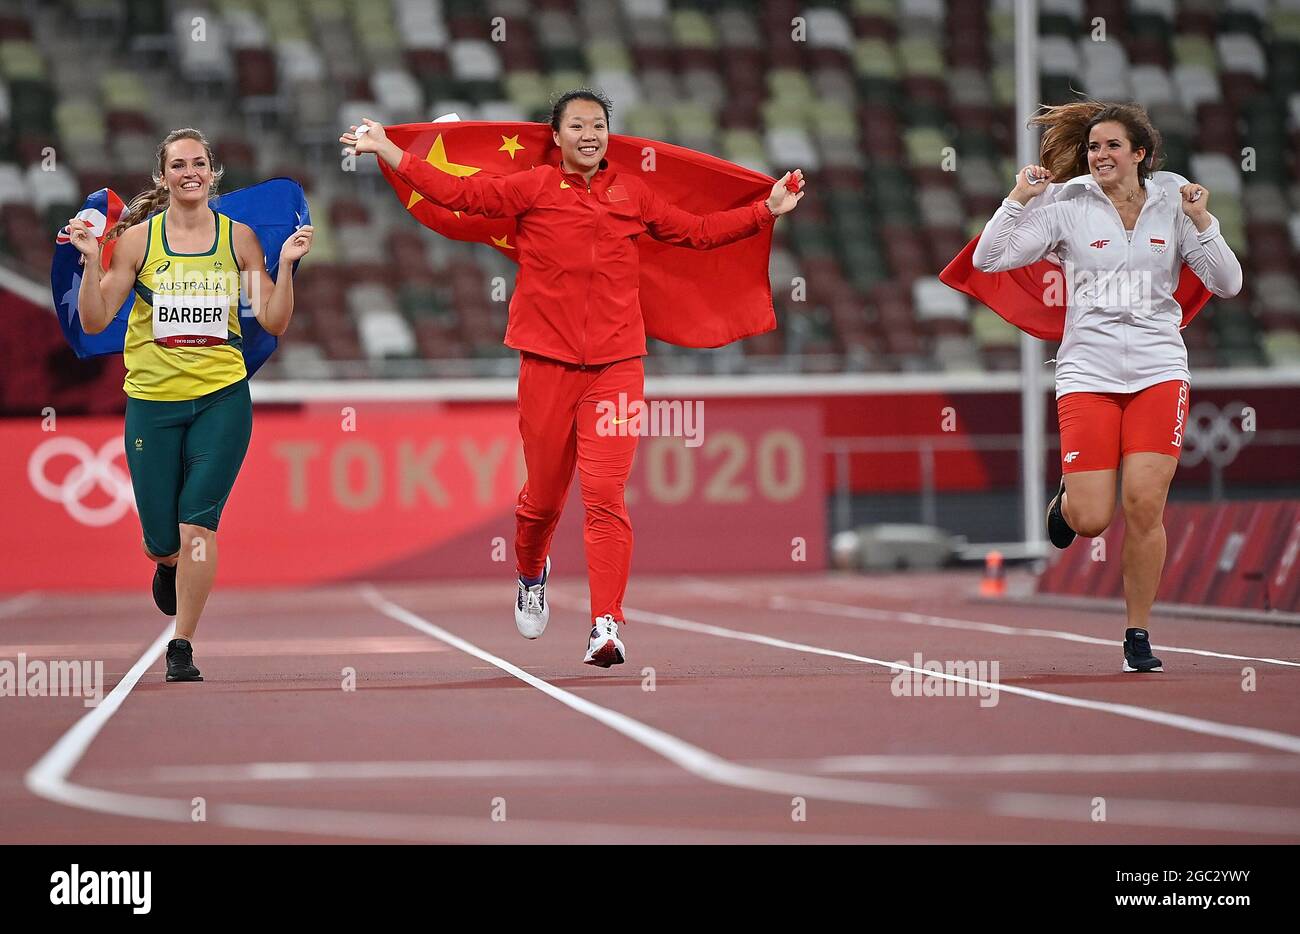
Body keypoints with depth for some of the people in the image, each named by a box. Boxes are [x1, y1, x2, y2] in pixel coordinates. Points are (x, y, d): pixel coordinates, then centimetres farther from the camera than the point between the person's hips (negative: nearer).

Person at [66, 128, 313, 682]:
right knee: (162, 538, 5)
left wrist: (286, 264, -10)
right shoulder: (137, 239, -1)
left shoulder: (238, 237, 3)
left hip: (222, 398, 0)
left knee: (197, 523, -12)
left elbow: (274, 323, 2)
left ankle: (182, 647, -1)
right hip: (152, 401, 0)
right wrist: (91, 261, -16)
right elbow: (95, 322, -3)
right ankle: (167, 563, 43)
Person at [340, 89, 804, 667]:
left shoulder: (633, 195, 12)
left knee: (606, 494, -12)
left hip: (615, 364, 0)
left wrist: (768, 210, 18)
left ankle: (606, 628, -16)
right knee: (544, 493, 10)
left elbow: (699, 232, 22)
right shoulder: (533, 189, 5)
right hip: (547, 360, 0)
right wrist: (386, 150, -6)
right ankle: (531, 575, 43)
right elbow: (459, 194, 0)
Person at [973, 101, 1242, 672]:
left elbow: (1227, 285, 4)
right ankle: (1066, 501, 30)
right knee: (1091, 521, -8)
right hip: (1088, 373, -1)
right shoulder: (1068, 209, 2)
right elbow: (988, 259, -2)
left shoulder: (1173, 206, 6)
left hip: (1158, 372, 1)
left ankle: (1138, 637, 4)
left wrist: (1202, 223, -9)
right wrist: (1019, 199, -12)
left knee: (1144, 506, -11)